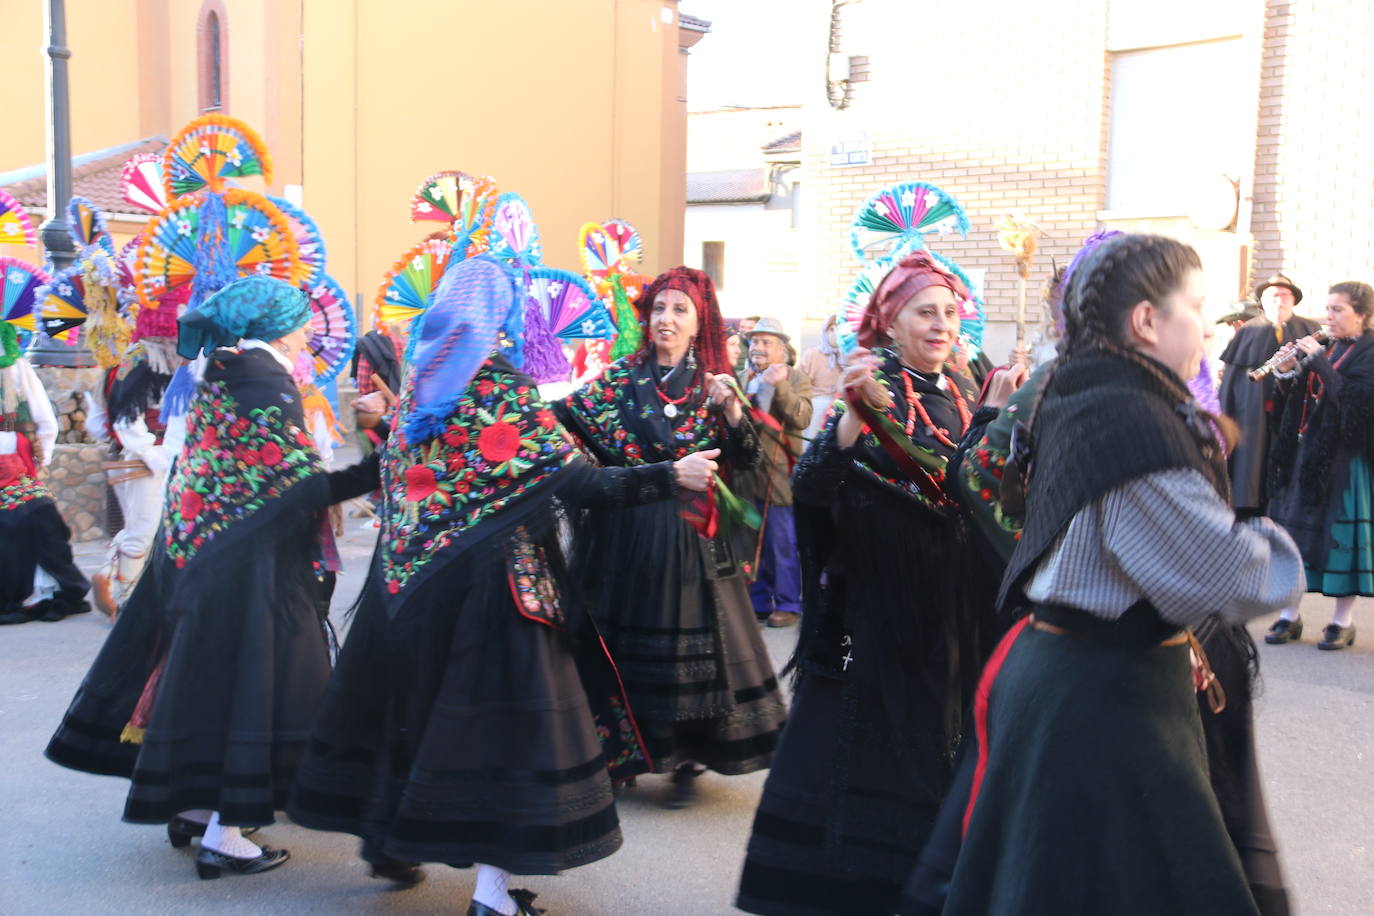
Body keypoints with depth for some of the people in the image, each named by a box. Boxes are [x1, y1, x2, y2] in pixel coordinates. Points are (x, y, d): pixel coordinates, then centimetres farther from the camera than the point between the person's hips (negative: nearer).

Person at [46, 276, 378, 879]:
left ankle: (191, 806, 29)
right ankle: (221, 837, 4)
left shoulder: (219, 377, 11)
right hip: (247, 566, -9)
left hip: (194, 551, 9)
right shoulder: (266, 382, -14)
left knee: (203, 678, 17)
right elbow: (299, 487, -19)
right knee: (247, 683, -1)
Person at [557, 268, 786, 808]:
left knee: (687, 638, 1)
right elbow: (568, 422, -8)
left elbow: (747, 460, -5)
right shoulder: (621, 377, 3)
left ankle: (685, 761, 13)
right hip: (624, 529, 0)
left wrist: (732, 410, -18)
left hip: (689, 536, 0)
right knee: (623, 637, 6)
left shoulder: (712, 383, 4)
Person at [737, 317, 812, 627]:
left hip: (779, 473, -5)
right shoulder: (743, 378, 14)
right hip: (746, 473, 5)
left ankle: (788, 604, 8)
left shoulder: (796, 378, -1)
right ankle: (757, 602, 21)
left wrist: (779, 386, -25)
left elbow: (802, 418, -16)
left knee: (782, 543, -2)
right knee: (751, 543, 11)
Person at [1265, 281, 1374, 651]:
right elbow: (1297, 403, 12)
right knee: (1295, 528, 5)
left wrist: (1318, 361, -21)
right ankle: (1289, 616, 12)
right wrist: (1289, 374, -7)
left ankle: (1343, 621, 7)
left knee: (1343, 535, -3)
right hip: (1307, 452, 6)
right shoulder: (1326, 348, 13)